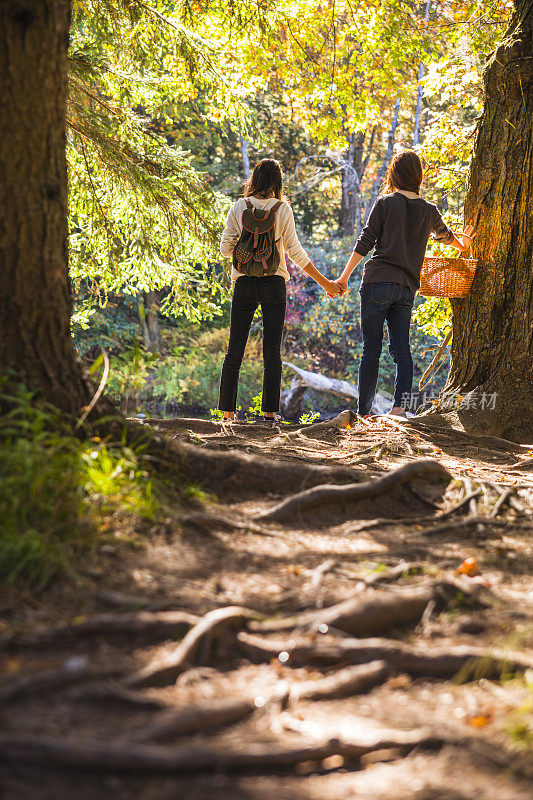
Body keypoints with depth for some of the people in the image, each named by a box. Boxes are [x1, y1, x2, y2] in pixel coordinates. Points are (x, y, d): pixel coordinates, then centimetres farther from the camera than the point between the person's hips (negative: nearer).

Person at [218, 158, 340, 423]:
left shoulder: (239, 207, -1)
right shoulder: (282, 209, -3)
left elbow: (226, 248, 1)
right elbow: (296, 253, -4)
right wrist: (325, 283, 2)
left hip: (244, 283, 1)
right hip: (274, 283, -1)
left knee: (234, 350, 5)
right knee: (272, 351, 3)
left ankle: (228, 411, 2)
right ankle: (269, 411, 0)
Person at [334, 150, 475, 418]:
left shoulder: (385, 203, 0)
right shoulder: (429, 210, 11)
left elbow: (365, 242, -3)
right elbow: (446, 235, 32)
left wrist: (345, 275, 2)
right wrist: (463, 243, 54)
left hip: (378, 282, -3)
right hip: (407, 287, 3)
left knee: (371, 348, 0)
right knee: (401, 349, 3)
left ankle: (363, 411, 1)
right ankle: (400, 403, -15)